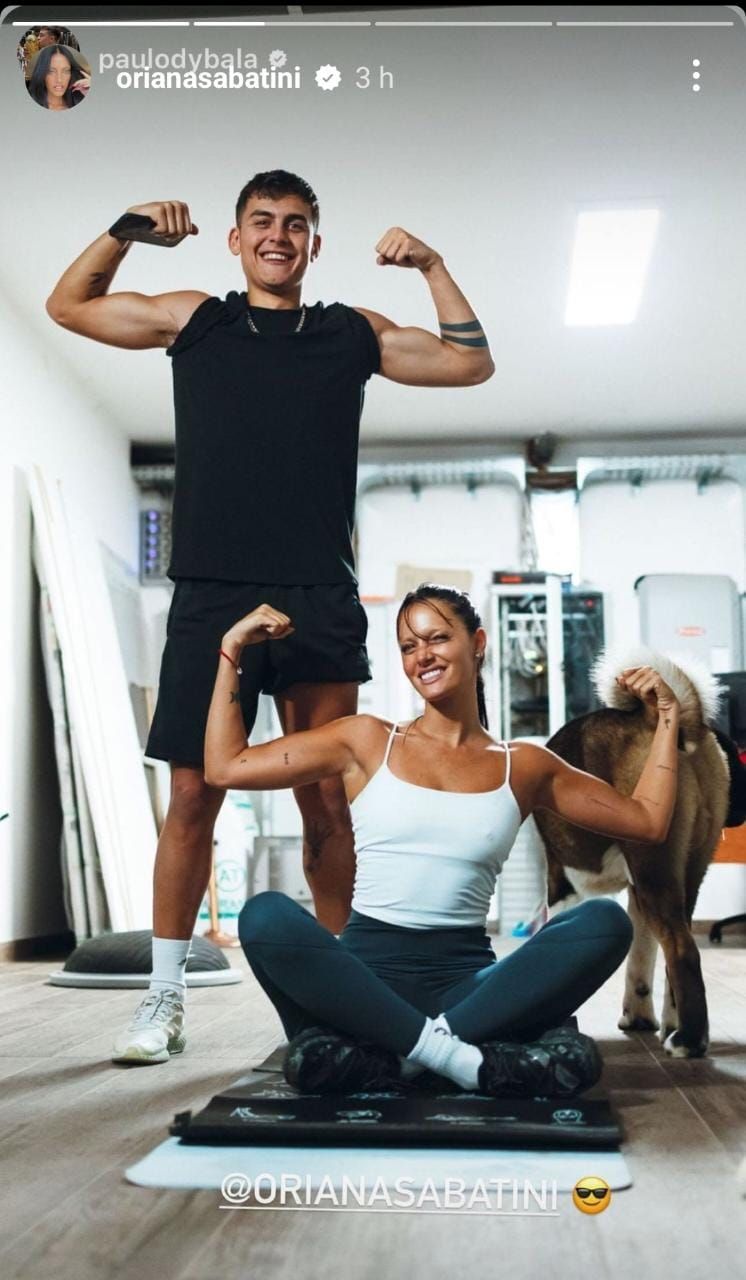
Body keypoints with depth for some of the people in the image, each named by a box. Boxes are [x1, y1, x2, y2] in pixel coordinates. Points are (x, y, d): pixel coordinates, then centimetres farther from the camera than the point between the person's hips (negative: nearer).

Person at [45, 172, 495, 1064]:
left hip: (320, 601, 1)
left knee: (327, 804, 2)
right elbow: (68, 306, 22)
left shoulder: (352, 332, 16)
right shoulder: (193, 319, 15)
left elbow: (471, 362, 20)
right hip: (211, 596, 0)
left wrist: (431, 267, 12)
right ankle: (164, 997, 10)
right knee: (193, 798, 0)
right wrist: (125, 230, 9)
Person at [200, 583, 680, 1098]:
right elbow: (225, 766, 9)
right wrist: (232, 650, 9)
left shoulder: (522, 766, 14)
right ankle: (451, 1053, -28)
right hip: (366, 971, -1)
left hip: (466, 978, 1)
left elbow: (648, 821, 19)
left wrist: (666, 721, 14)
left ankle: (407, 1050, -25)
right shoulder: (368, 741, 11)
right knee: (265, 916, -31)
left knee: (606, 921, -25)